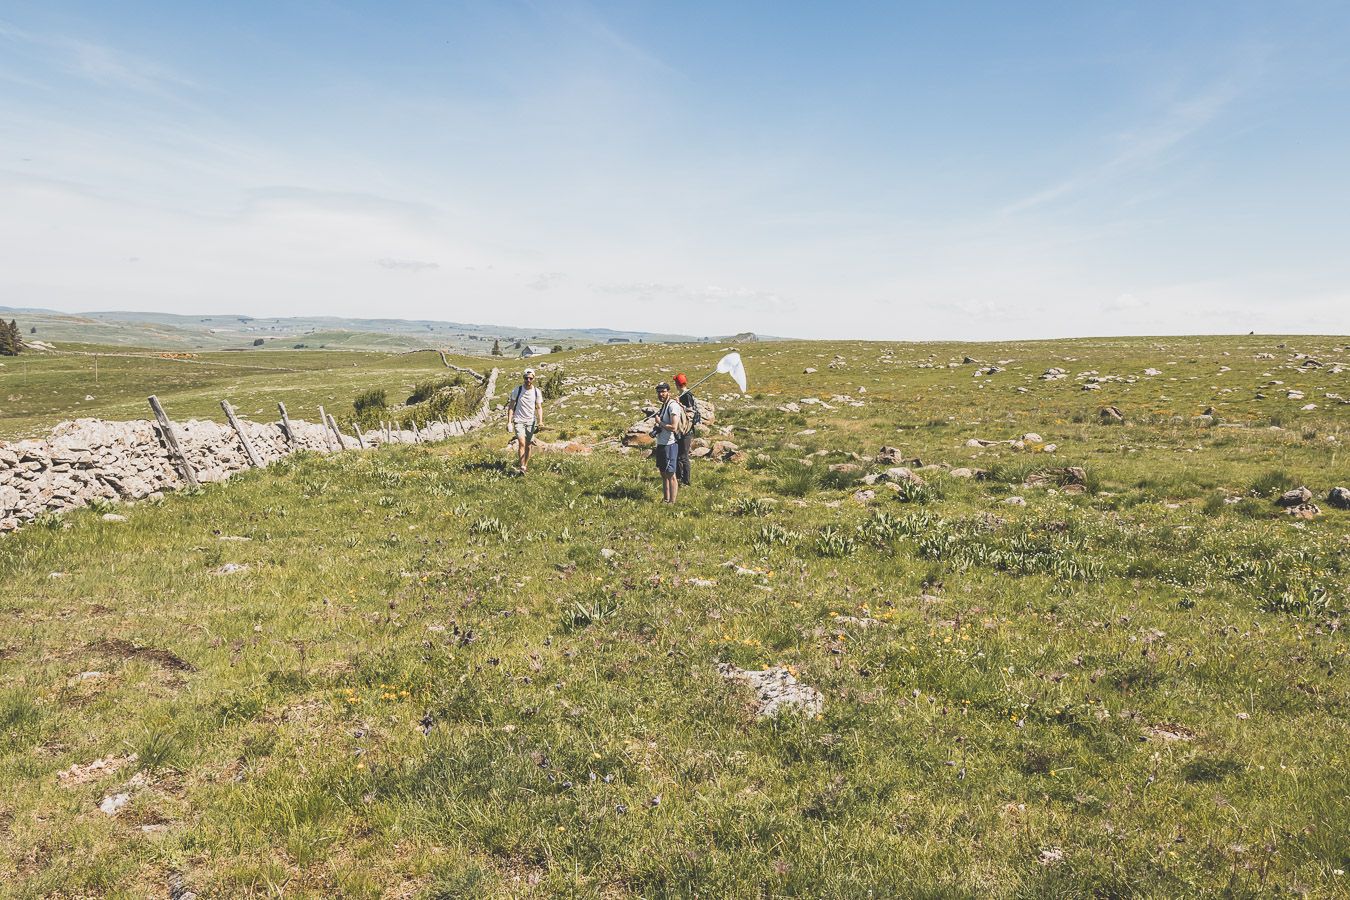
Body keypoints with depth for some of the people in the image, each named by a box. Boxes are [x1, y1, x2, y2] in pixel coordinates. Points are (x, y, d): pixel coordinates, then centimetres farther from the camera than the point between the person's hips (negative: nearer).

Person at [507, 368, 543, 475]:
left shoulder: (537, 392, 3)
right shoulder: (517, 390, -2)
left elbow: (539, 407, 4)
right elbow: (511, 406, 0)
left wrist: (540, 421, -11)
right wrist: (509, 421, -8)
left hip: (531, 421, 2)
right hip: (519, 421, -2)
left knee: (528, 445, 5)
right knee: (522, 443, -17)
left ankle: (526, 466, 19)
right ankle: (522, 467, -17)